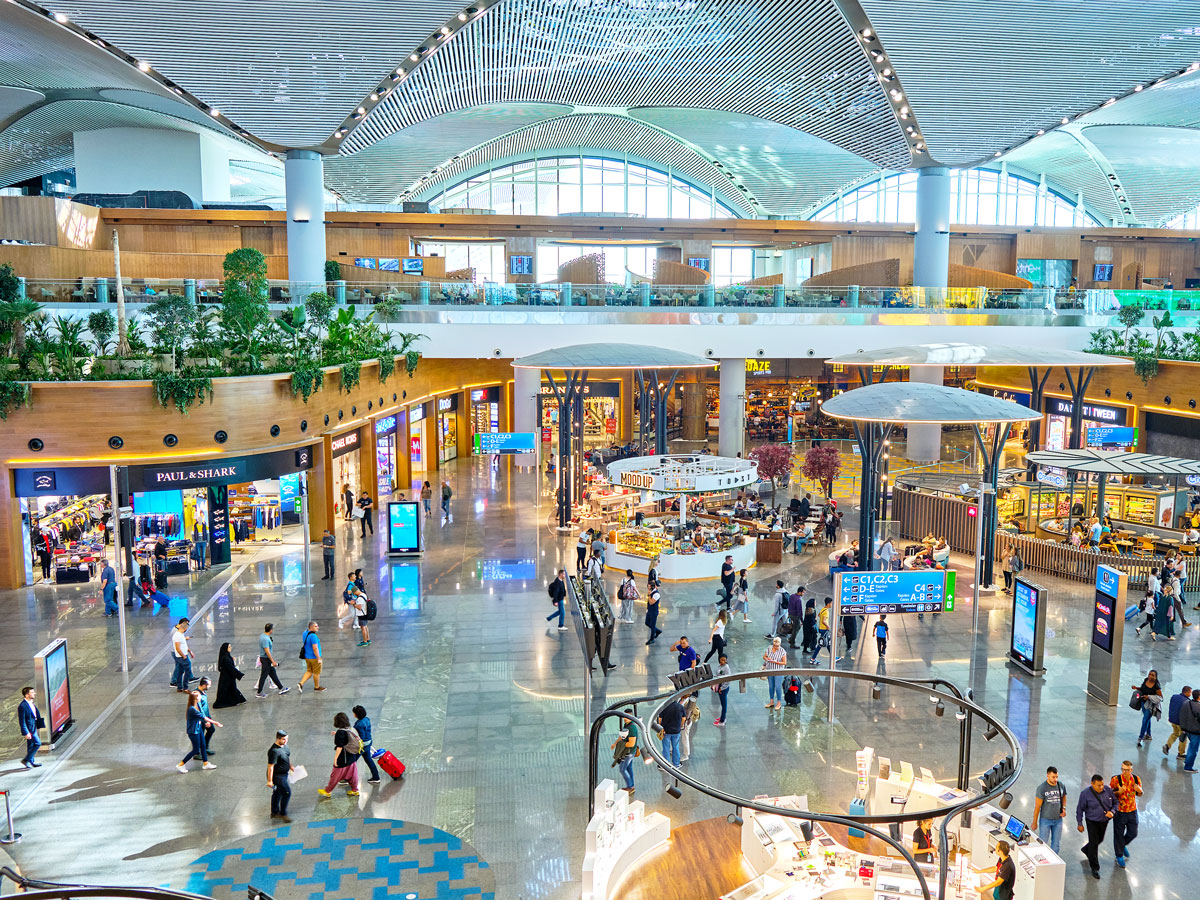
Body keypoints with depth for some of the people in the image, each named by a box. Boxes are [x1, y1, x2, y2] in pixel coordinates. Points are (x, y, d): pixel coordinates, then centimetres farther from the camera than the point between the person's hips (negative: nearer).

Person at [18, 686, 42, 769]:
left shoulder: (32, 703, 6)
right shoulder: (22, 706, -22)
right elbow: (22, 721, -21)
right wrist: (26, 733, -22)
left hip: (33, 727, 9)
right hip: (29, 729, -9)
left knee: (31, 745, 17)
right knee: (37, 743, -8)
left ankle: (31, 762, 27)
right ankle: (26, 760, 4)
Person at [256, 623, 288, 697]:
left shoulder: (262, 636, 6)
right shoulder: (265, 639, -25)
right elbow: (267, 651, -26)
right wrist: (273, 661, -23)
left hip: (263, 657, 10)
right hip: (266, 659, -10)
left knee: (273, 673, 15)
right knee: (264, 676, 0)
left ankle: (281, 689, 22)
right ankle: (258, 693, 9)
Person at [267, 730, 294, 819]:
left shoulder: (284, 745, -2)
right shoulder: (274, 751, -30)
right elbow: (270, 766, -26)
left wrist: (291, 766, 22)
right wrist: (269, 780, -23)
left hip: (284, 773, 9)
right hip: (277, 775, -9)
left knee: (277, 793, 20)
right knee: (287, 792, -3)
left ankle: (274, 813, 35)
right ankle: (283, 813, 11)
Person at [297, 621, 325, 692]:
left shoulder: (305, 633, 4)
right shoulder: (313, 636, -25)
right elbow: (315, 648, -27)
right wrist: (318, 659, -21)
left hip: (307, 657, 8)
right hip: (314, 657, -8)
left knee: (309, 671, 19)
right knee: (316, 673, 10)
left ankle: (300, 684, 6)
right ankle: (317, 687, 25)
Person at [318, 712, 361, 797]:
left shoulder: (340, 732, -22)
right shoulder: (350, 729, -1)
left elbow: (339, 747, -23)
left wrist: (335, 758, -18)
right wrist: (336, 734, 22)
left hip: (343, 759, -7)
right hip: (352, 757, 7)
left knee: (335, 775, 10)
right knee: (352, 773, 19)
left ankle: (327, 791, 25)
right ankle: (355, 790, 28)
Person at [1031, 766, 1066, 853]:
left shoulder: (1061, 786, -4)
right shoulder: (1042, 788, -16)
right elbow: (1037, 806, -11)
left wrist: (1064, 808, -1)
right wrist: (1034, 822, -8)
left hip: (1058, 819, 4)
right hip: (1045, 820, -4)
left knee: (1056, 844, 12)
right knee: (1043, 843, 1)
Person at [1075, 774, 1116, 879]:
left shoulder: (1108, 790, -12)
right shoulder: (1085, 794, -21)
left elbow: (1115, 802, 2)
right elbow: (1080, 809, -10)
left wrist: (1112, 812, -18)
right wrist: (1080, 824, -8)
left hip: (1104, 821, 4)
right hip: (1092, 821, -4)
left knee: (1100, 840, 22)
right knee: (1094, 843, -4)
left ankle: (1086, 850, 52)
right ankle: (1095, 868, 9)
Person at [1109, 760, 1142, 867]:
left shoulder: (1136, 779, -8)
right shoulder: (1116, 780, -19)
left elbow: (1139, 794, 8)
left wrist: (1139, 790, -16)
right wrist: (1118, 792, -30)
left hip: (1132, 811, 3)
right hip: (1119, 811, -3)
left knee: (1133, 833, 14)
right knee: (1119, 834, 7)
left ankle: (1123, 845, 46)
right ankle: (1119, 856, 28)